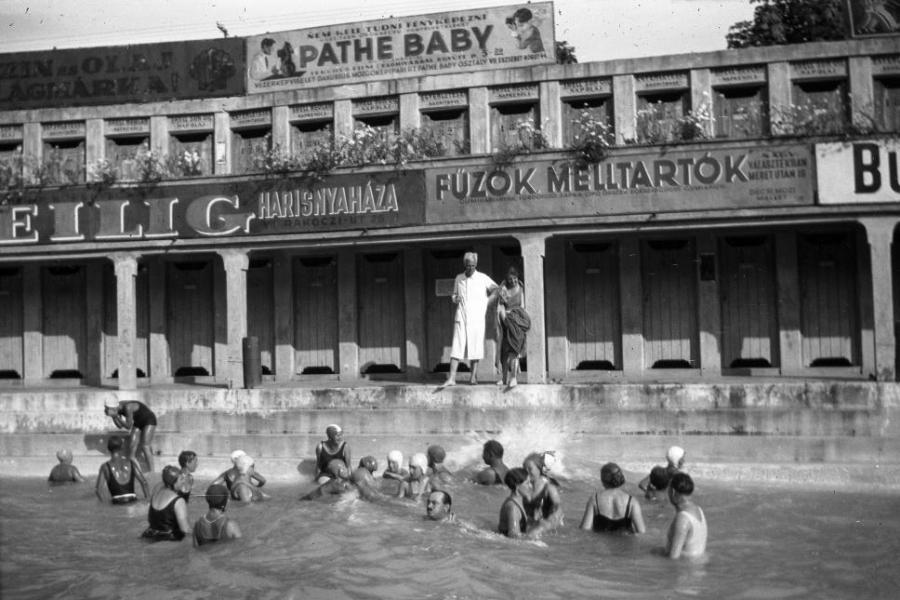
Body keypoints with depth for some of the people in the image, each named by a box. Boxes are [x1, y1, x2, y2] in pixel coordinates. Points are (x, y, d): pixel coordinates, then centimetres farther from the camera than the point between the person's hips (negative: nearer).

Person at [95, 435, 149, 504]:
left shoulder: (105, 467, -5)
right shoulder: (131, 462, 0)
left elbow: (97, 490, -7)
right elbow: (144, 482, -2)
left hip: (116, 504, -1)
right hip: (133, 502, 1)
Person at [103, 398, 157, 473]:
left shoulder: (128, 408, -36)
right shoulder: (117, 408, -11)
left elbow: (128, 427, -29)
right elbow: (120, 426, -5)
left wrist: (116, 416, -29)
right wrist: (113, 416, -20)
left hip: (149, 420, -8)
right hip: (138, 422, 8)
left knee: (145, 447, -16)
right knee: (132, 447, -1)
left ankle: (151, 472, -11)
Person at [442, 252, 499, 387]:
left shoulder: (483, 278, 1)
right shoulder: (458, 278, 9)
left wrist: (485, 301, 4)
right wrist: (455, 298, -1)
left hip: (477, 318, -1)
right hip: (461, 317, 1)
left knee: (475, 346, 1)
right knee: (456, 346, -5)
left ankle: (473, 375, 14)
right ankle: (451, 378, -6)